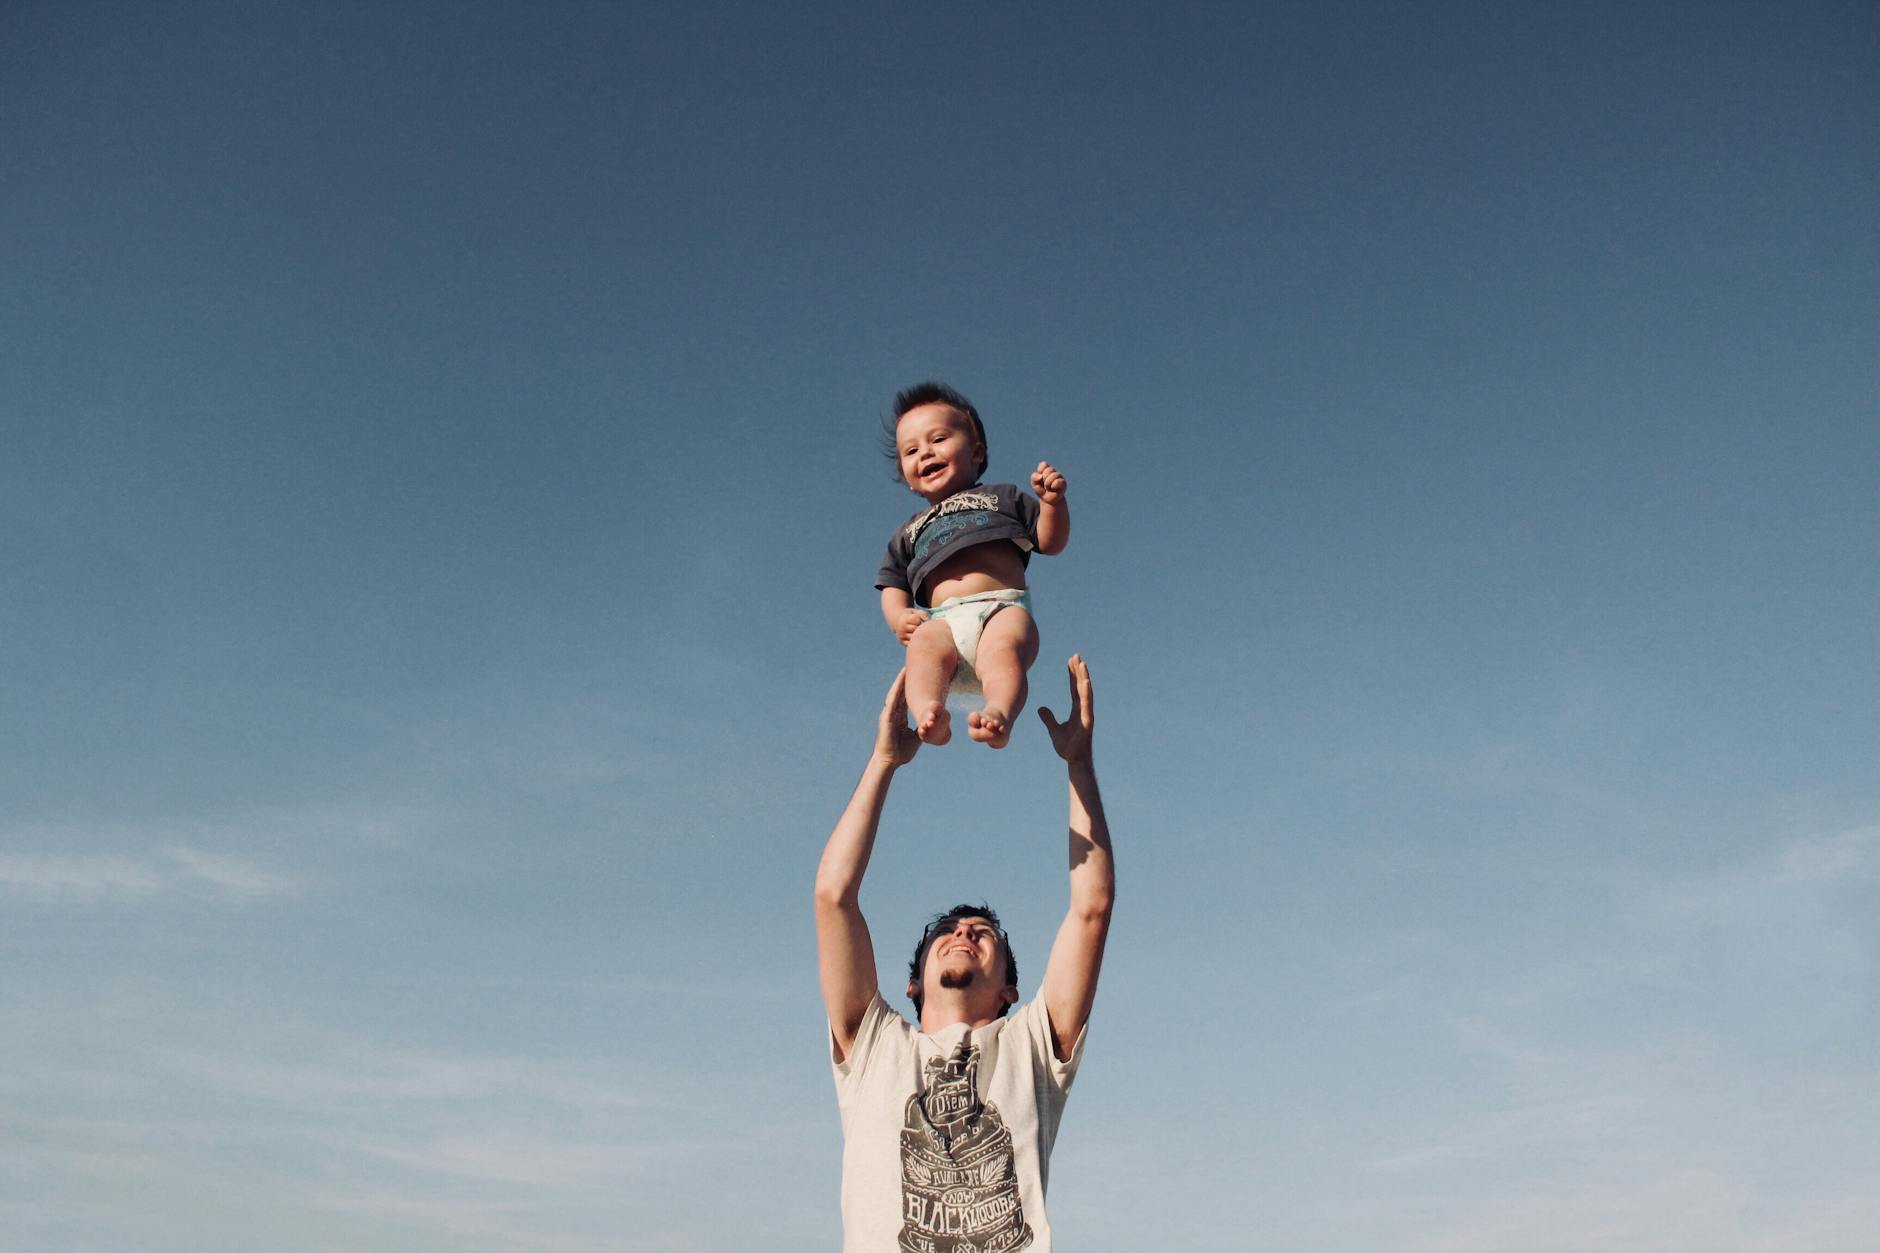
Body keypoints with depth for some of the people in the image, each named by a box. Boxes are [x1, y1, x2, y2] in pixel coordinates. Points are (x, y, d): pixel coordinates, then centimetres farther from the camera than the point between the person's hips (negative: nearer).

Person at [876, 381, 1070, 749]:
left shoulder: (1002, 497, 30)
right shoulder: (908, 533, 36)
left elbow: (1051, 542, 21)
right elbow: (893, 587, 27)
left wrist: (1053, 501, 1)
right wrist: (899, 616, 3)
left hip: (1003, 608, -1)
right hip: (942, 620, 1)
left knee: (1004, 647, -37)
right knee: (925, 645, -35)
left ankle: (999, 714, -60)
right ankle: (929, 713, -59)